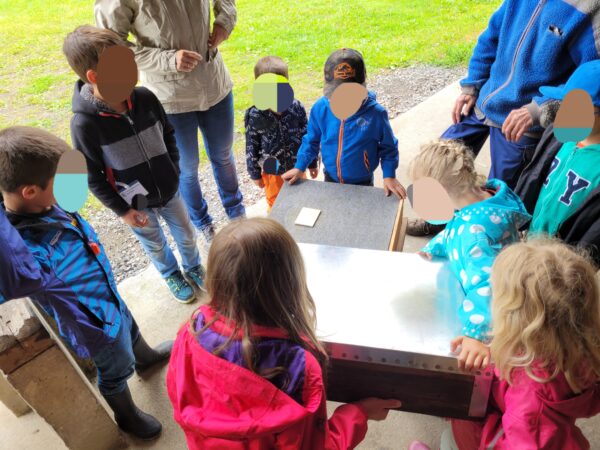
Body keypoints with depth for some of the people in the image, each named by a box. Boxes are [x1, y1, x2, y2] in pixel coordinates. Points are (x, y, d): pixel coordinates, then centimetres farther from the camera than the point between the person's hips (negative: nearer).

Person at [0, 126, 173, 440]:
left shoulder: (43, 207, -18)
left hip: (108, 297, 8)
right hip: (94, 319, -8)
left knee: (129, 329, 38)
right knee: (117, 370, 23)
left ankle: (146, 357, 73)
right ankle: (126, 416, 55)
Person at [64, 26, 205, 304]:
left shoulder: (145, 98, -15)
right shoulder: (84, 123, -26)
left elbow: (168, 134, 2)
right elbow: (92, 177, -15)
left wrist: (173, 172, -3)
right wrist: (122, 210, -11)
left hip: (169, 191, 3)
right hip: (135, 204, -3)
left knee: (186, 234, 23)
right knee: (155, 245, 22)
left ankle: (193, 267, 53)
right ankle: (171, 275, 52)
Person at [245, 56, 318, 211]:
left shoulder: (297, 108, -16)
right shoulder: (255, 116, -21)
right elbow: (251, 147, -10)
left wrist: (312, 163, 4)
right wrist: (255, 174, -3)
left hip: (297, 167, 2)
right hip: (272, 172, -1)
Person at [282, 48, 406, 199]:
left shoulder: (376, 113, -23)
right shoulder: (320, 108, -18)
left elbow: (388, 147, -8)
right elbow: (312, 141, -1)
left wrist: (389, 176, -16)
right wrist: (300, 167, -5)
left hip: (362, 183, -2)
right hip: (331, 179, 2)